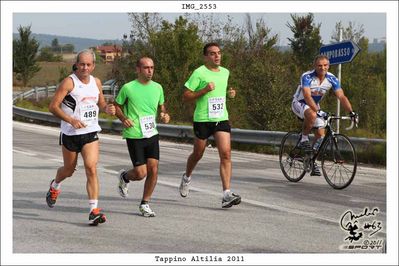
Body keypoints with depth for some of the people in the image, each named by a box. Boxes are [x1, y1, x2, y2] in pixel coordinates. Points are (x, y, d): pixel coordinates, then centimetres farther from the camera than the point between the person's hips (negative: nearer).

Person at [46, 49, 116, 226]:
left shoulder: (96, 82, 7)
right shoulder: (69, 82, -11)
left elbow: (101, 103, 22)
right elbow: (53, 106, -14)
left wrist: (107, 108, -2)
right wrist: (71, 120, -26)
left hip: (91, 133, 3)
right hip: (70, 133, -3)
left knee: (91, 168, -14)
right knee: (69, 170, 15)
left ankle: (94, 211, -15)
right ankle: (55, 186, 50)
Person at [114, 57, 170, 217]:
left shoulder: (157, 88, 6)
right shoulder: (128, 88, -7)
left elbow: (161, 106, 20)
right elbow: (117, 106, 5)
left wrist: (165, 115, -2)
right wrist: (123, 119, -13)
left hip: (152, 134, 4)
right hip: (134, 136, -4)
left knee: (153, 170, -4)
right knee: (141, 173, -7)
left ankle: (145, 204, 13)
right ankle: (124, 177, 29)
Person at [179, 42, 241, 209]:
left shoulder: (225, 72, 13)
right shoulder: (199, 73, -7)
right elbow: (185, 97, -8)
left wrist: (230, 93, 10)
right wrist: (204, 90, -19)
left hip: (221, 118, 4)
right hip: (202, 119, -4)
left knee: (226, 153, -12)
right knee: (198, 154, 12)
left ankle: (227, 194, -15)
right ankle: (187, 178, 44)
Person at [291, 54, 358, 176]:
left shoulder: (332, 79, -14)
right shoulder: (307, 77, -28)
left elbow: (341, 97, -20)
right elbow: (307, 96, -40)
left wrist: (351, 112, -35)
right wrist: (318, 111, -53)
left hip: (315, 106, 6)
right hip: (300, 103, -6)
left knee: (320, 134, -7)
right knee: (312, 115, -39)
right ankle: (304, 139, -15)